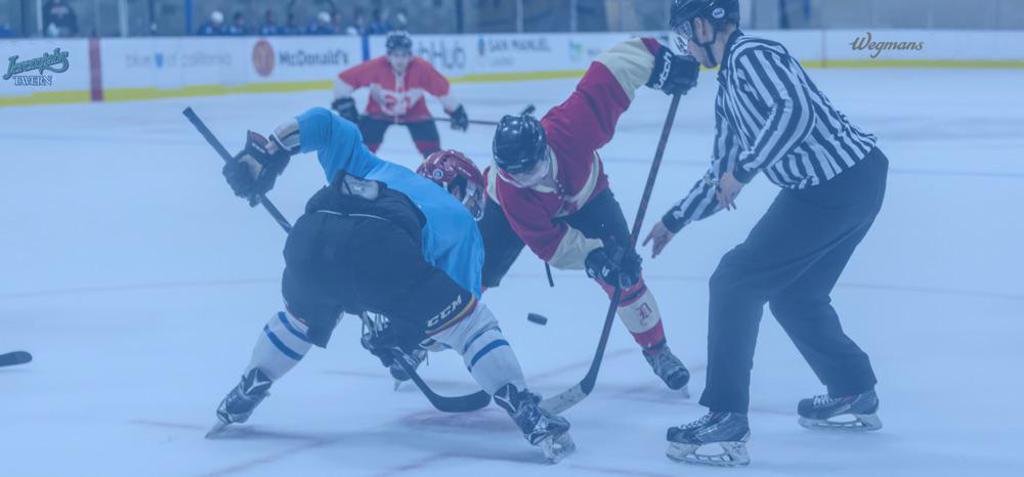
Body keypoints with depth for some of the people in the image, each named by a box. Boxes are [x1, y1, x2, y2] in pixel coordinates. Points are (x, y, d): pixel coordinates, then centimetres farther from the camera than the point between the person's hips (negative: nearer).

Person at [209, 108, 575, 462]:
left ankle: (239, 400, 44)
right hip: (382, 247, -4)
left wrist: (264, 154, 33)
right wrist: (405, 336, 35)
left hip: (309, 236, 4)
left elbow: (324, 124, 35)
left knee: (302, 317, 37)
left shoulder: (373, 169, 43)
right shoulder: (460, 222, 34)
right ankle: (531, 419, 3)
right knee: (471, 322, 14)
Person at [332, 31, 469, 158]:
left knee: (431, 149, -10)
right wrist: (344, 104, -22)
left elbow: (442, 89, -15)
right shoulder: (375, 67, -33)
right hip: (378, 112, -1)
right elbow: (343, 80, -23)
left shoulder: (423, 68, -30)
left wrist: (456, 112, -7)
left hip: (414, 112, 1)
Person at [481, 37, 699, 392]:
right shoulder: (509, 192, -40)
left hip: (583, 194, 1)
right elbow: (549, 244, -31)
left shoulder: (567, 129, -44)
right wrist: (592, 256, -44)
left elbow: (608, 73, -39)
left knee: (623, 270, -9)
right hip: (519, 209, -1)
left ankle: (656, 349, 9)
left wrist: (658, 62, -43)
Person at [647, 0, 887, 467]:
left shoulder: (751, 55, -11)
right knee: (793, 294, 23)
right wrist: (675, 220, 32)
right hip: (851, 183, 10)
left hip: (839, 182, -10)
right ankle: (854, 394, 35)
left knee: (734, 282, -7)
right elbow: (723, 175, 27)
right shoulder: (729, 87, 19)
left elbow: (796, 112, -27)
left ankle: (727, 421, -5)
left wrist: (743, 169, -20)